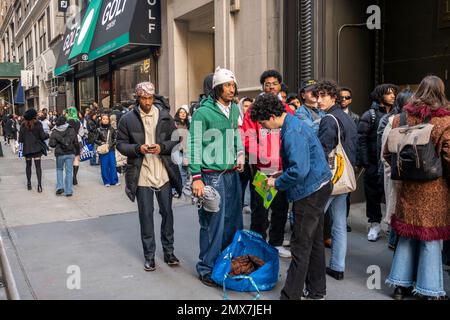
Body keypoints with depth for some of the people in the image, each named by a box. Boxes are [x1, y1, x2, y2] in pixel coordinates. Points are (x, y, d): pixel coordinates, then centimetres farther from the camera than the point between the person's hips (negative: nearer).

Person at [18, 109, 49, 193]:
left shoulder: (23, 125, -2)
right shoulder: (38, 124, -9)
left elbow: (20, 139, -1)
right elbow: (42, 136, -12)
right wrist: (48, 135, 7)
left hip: (27, 148, 2)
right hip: (37, 148, -2)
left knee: (28, 165, 17)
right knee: (38, 166, -2)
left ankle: (29, 183, 21)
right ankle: (39, 184, -11)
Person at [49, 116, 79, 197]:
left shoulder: (54, 132, -6)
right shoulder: (71, 130, -2)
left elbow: (51, 144, -9)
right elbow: (76, 143, -1)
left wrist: (57, 145, 12)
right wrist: (77, 152, 11)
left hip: (60, 154, -1)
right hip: (70, 153, 1)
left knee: (59, 169, 21)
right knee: (69, 171, 5)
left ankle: (60, 187, 7)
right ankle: (68, 191, 5)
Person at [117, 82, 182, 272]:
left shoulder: (164, 116, 2)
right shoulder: (128, 119, -1)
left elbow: (176, 140, 4)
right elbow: (121, 144, 1)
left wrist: (162, 147, -15)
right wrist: (138, 148, -16)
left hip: (163, 174, 1)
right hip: (142, 175, -1)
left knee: (167, 212, 10)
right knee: (146, 215, 7)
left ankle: (169, 251, 26)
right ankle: (149, 255, 20)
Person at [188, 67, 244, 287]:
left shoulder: (235, 109, 9)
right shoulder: (203, 113, -11)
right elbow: (195, 145, -12)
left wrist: (240, 156, 13)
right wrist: (196, 177, -16)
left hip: (232, 173, 7)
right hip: (212, 175, -7)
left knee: (234, 221, 13)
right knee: (213, 223, -3)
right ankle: (206, 269, 12)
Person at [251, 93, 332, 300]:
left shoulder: (292, 133, -23)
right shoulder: (293, 124, 9)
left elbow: (299, 171, -29)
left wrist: (277, 183, -15)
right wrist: (282, 174, 11)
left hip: (310, 190, -11)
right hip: (317, 187, 11)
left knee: (301, 246, -3)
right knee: (314, 241, 18)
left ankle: (291, 296, 6)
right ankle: (316, 291, 31)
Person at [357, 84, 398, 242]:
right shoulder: (370, 115, -1)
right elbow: (361, 139, -5)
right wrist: (364, 162, -12)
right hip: (375, 163, -3)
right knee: (374, 194, 6)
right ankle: (375, 224, 20)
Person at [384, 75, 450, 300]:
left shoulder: (401, 118, 0)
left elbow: (388, 153, 3)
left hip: (408, 186, 4)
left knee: (407, 234, 15)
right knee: (431, 238, 6)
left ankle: (401, 284, 24)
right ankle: (431, 290, 17)